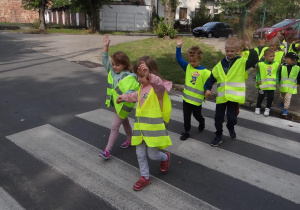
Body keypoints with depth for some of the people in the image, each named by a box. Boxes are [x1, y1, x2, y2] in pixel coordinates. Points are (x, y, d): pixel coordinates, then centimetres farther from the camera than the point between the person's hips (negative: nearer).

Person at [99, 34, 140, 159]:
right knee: (124, 122, 25)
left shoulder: (129, 77, -23)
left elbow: (133, 89, -27)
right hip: (116, 103, 8)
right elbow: (105, 60, -1)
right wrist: (106, 47, -10)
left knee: (114, 127, -4)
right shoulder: (112, 71, -2)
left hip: (124, 105, -7)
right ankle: (130, 139, 46)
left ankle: (107, 150, 5)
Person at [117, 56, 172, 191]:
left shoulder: (157, 87, -16)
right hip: (141, 126, 8)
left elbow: (159, 84, -43)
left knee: (152, 154, 4)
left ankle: (165, 158, 39)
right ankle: (145, 177, 30)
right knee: (140, 154, 12)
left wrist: (149, 75, -61)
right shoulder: (142, 87, 11)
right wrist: (124, 97, 45)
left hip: (153, 127, -8)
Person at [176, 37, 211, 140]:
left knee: (197, 115, 18)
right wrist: (178, 47, -14)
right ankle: (186, 131, 26)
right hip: (186, 98, 3)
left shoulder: (204, 72, -14)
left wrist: (206, 96, -17)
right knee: (186, 116, 11)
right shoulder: (187, 67, -2)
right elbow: (179, 59, -5)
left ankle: (202, 122, 51)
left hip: (197, 99, -3)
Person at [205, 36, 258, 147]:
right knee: (218, 118, 9)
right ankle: (218, 136, 28)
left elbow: (254, 60, -20)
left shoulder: (242, 62, -3)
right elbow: (212, 78, 9)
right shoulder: (220, 64, 6)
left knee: (232, 118, 2)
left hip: (234, 96, -3)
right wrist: (208, 89, -4)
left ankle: (231, 127, 38)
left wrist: (250, 47, -29)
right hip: (221, 97, 3)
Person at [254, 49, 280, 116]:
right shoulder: (261, 64, -8)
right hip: (262, 85, -2)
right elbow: (258, 73, 0)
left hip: (272, 85, 2)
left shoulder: (276, 64, 1)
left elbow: (277, 74, 8)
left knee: (270, 98, 7)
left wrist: (277, 82, 3)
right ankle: (258, 108, 29)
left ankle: (267, 108, 25)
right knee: (260, 97, 11)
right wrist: (258, 80, -11)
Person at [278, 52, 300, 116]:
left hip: (291, 87, -2)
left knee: (288, 98, -8)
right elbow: (279, 75, -2)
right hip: (283, 86, 2)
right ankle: (282, 102, 53)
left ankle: (285, 109, -1)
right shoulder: (282, 67, -9)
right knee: (282, 96, 23)